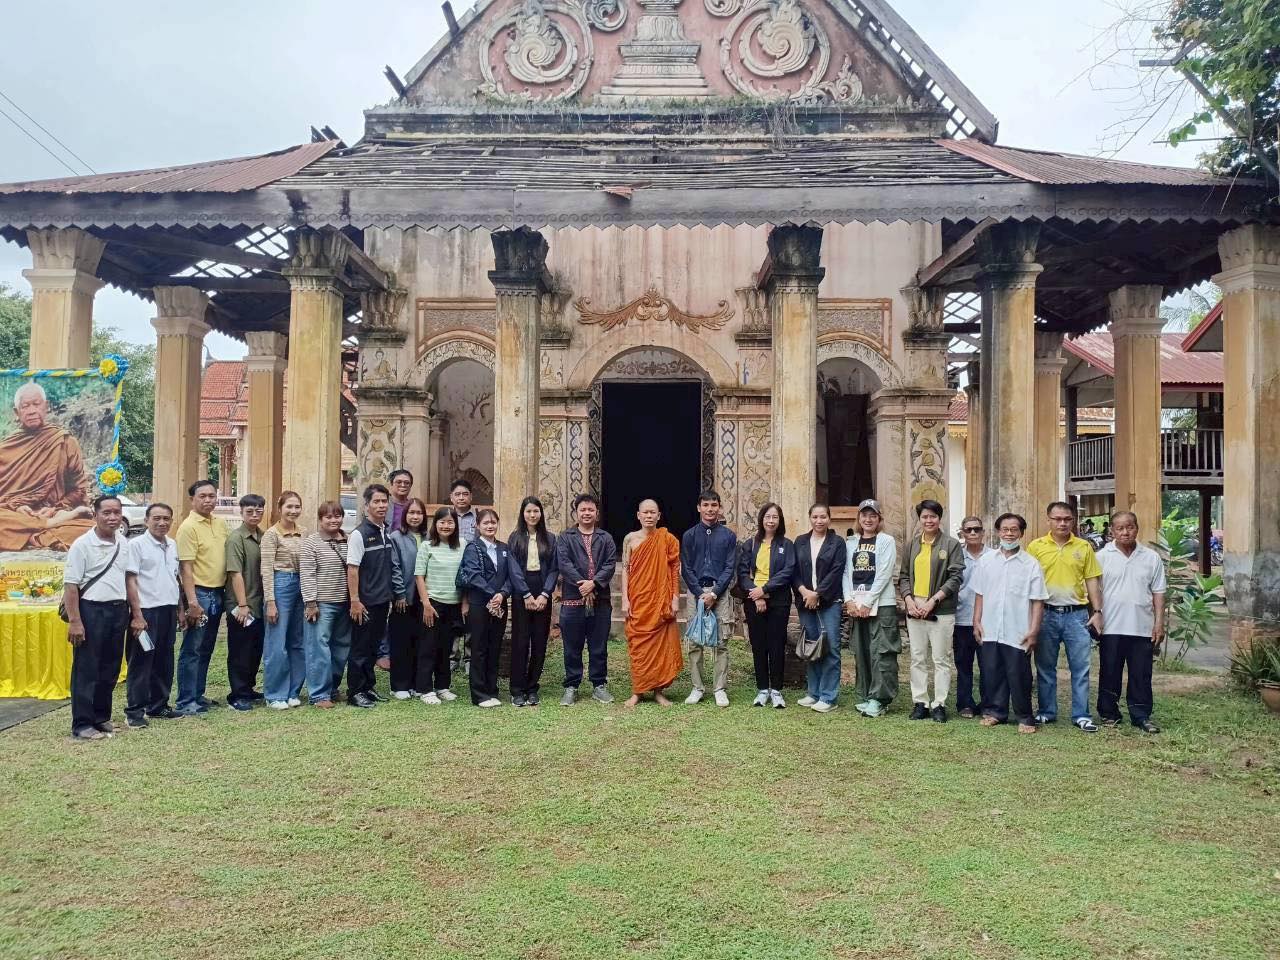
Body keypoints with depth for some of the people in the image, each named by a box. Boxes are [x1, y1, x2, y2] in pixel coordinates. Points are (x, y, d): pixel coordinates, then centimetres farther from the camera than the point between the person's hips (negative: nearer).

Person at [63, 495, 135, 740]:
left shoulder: (123, 543, 9)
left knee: (110, 669, 12)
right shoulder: (82, 544, -9)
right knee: (86, 670, 0)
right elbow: (70, 584, -11)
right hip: (91, 610, -6)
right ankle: (82, 725, 7)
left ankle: (101, 718, 24)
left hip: (118, 610, 6)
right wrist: (74, 621, -15)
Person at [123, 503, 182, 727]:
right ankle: (134, 711, 6)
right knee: (141, 663, -1)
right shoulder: (136, 544, -7)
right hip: (147, 610, -6)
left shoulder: (172, 545, 12)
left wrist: (180, 608, 16)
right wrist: (137, 615, -14)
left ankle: (158, 705, 23)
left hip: (169, 610, 7)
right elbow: (130, 581, -10)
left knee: (164, 662, 13)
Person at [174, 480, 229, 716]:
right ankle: (185, 701, 4)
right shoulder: (188, 527, -12)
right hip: (199, 593, -7)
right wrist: (192, 602, -20)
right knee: (192, 650, -2)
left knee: (206, 649, 14)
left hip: (218, 593, 7)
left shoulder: (221, 523, 9)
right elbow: (186, 568, -16)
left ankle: (198, 695, 24)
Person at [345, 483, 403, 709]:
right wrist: (355, 600, -17)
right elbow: (352, 569, -14)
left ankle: (367, 686, 25)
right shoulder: (359, 534, -12)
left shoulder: (388, 533, 9)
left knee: (374, 646, 14)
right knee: (360, 647, 1)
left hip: (383, 601, 7)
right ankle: (355, 692, 10)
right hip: (365, 603, -7)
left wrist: (394, 595, 14)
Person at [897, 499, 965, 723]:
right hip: (914, 610, 4)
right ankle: (920, 702, 15)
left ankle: (939, 704, 7)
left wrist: (933, 600, -14)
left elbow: (955, 578, -7)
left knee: (941, 659, 0)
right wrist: (908, 599, -4)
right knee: (917, 659, 8)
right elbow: (903, 576, 13)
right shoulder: (911, 545, 12)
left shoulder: (951, 544, -1)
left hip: (941, 611, -4)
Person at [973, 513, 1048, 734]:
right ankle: (995, 711, 23)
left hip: (1017, 633, -3)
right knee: (991, 673, 9)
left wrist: (1033, 630, -8)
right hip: (990, 631, 3)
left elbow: (1037, 601, -3)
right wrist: (977, 622, 4)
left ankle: (1024, 717, 14)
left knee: (1019, 676, 2)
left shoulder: (1031, 564, -2)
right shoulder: (986, 560, 6)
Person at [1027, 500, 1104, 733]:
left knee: (1081, 667, 1)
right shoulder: (1036, 547, 2)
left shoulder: (1084, 548, 6)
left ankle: (1081, 715, 10)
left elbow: (1092, 582, 8)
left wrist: (1097, 612, 0)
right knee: (1045, 667, 8)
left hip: (1076, 614, 0)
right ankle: (1047, 712, 18)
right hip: (1046, 614, 0)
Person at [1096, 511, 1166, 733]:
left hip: (1142, 628, 1)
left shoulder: (1151, 557, 7)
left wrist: (1159, 623, 2)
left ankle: (1141, 716, 16)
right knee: (1109, 674, 6)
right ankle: (1109, 714, 17)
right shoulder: (1102, 557, 1)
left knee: (1141, 676, 7)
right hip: (1111, 627, -1)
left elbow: (1158, 593, 8)